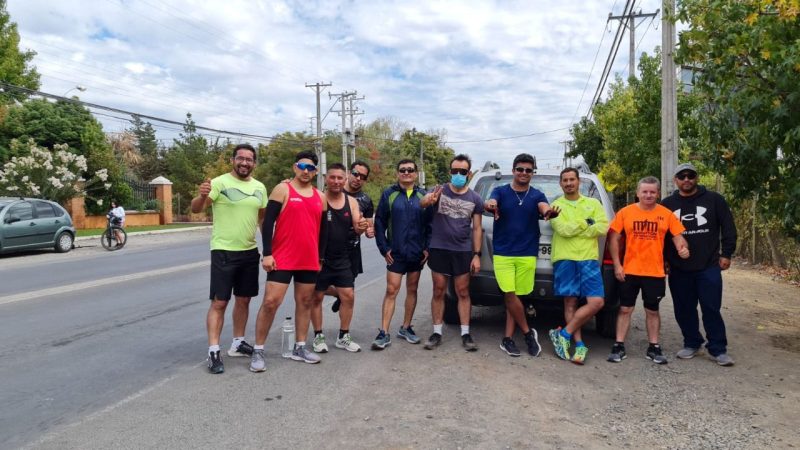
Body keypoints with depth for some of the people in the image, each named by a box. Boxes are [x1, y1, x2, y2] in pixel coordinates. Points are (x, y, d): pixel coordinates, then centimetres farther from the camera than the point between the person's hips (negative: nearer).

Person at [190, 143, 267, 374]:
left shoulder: (259, 188, 7)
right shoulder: (219, 183, -10)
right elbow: (195, 209, -18)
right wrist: (202, 196, -40)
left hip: (250, 251, 6)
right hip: (223, 252, -6)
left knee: (244, 300, 14)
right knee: (219, 303, -4)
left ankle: (238, 343, 27)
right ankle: (213, 351, 2)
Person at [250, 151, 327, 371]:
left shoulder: (320, 197, 11)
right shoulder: (282, 189, -4)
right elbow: (268, 222, -8)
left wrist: (320, 257, 14)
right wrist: (267, 253, -15)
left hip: (310, 261, 5)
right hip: (282, 259, -5)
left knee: (305, 302, 11)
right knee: (271, 301, -7)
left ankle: (300, 348, 22)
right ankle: (258, 351, 5)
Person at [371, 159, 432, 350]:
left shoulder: (423, 196, 5)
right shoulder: (389, 194, 0)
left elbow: (430, 224, 5)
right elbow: (379, 223, -1)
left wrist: (427, 248, -3)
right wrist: (384, 248, -7)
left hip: (417, 253, 3)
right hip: (396, 253, -3)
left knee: (412, 290, 11)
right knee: (391, 291, -5)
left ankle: (406, 327, 24)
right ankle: (384, 333, -2)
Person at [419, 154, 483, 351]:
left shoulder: (475, 199, 2)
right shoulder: (440, 191, -2)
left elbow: (477, 228, 4)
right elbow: (422, 203, -21)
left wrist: (477, 255, -3)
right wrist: (429, 200, -46)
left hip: (463, 251, 1)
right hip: (439, 250, -1)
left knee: (463, 293, 7)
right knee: (438, 292, 7)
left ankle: (465, 334, 15)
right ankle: (437, 332, 16)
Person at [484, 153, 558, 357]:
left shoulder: (537, 195, 6)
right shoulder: (500, 191, 3)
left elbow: (544, 207, -15)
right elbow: (490, 202, -18)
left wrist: (550, 212, -41)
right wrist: (490, 205, -44)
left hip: (527, 255, 1)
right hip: (503, 253, -1)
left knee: (514, 296, 5)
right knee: (510, 295, -8)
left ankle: (507, 339, 13)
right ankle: (528, 333, 11)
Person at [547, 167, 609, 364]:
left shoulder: (593, 203, 15)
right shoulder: (556, 205, 9)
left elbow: (603, 228, -1)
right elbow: (562, 229, -8)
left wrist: (573, 230, -6)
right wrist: (587, 223, -1)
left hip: (588, 259, 2)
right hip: (564, 259, -2)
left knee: (596, 302, -9)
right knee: (570, 302, -1)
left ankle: (563, 334, 1)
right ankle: (579, 344, 6)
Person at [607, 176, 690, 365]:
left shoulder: (666, 214, 1)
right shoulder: (625, 212, -1)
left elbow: (678, 236, 2)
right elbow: (614, 239, 1)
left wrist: (683, 248, -22)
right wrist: (617, 265, -5)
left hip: (655, 272, 1)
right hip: (629, 271, 0)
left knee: (652, 311, 13)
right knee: (625, 309, 5)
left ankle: (654, 348, 24)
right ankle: (619, 346, 14)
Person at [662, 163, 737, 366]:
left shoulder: (714, 199, 2)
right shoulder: (667, 204, 6)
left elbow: (728, 227, 3)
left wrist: (726, 253, -1)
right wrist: (663, 260, 7)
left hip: (709, 266, -2)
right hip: (679, 269, 2)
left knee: (711, 309, -1)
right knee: (684, 310, 9)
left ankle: (718, 349, 9)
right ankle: (691, 344, 23)